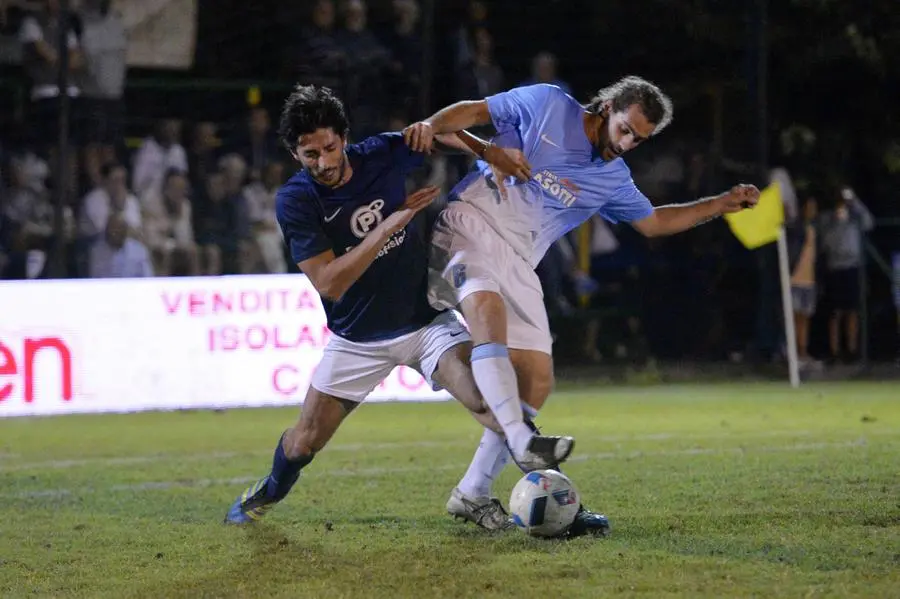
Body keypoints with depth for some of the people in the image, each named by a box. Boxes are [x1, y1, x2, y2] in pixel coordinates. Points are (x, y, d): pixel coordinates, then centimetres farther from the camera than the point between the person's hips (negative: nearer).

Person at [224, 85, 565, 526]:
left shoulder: (380, 155, -10)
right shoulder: (294, 201, -17)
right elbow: (329, 283, -25)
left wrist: (492, 153, -9)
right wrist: (390, 224, -28)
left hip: (425, 320, 1)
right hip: (357, 337, 0)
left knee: (484, 397, -25)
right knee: (305, 441, 10)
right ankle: (268, 493, 39)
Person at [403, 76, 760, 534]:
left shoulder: (613, 179, 18)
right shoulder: (547, 104, 3)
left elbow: (652, 221, 32)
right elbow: (472, 111, 6)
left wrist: (721, 204, 24)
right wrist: (430, 126, -13)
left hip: (516, 264, 7)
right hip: (470, 226, -7)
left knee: (536, 380, -4)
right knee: (487, 304, -36)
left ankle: (473, 494, 4)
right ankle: (523, 443, -50)